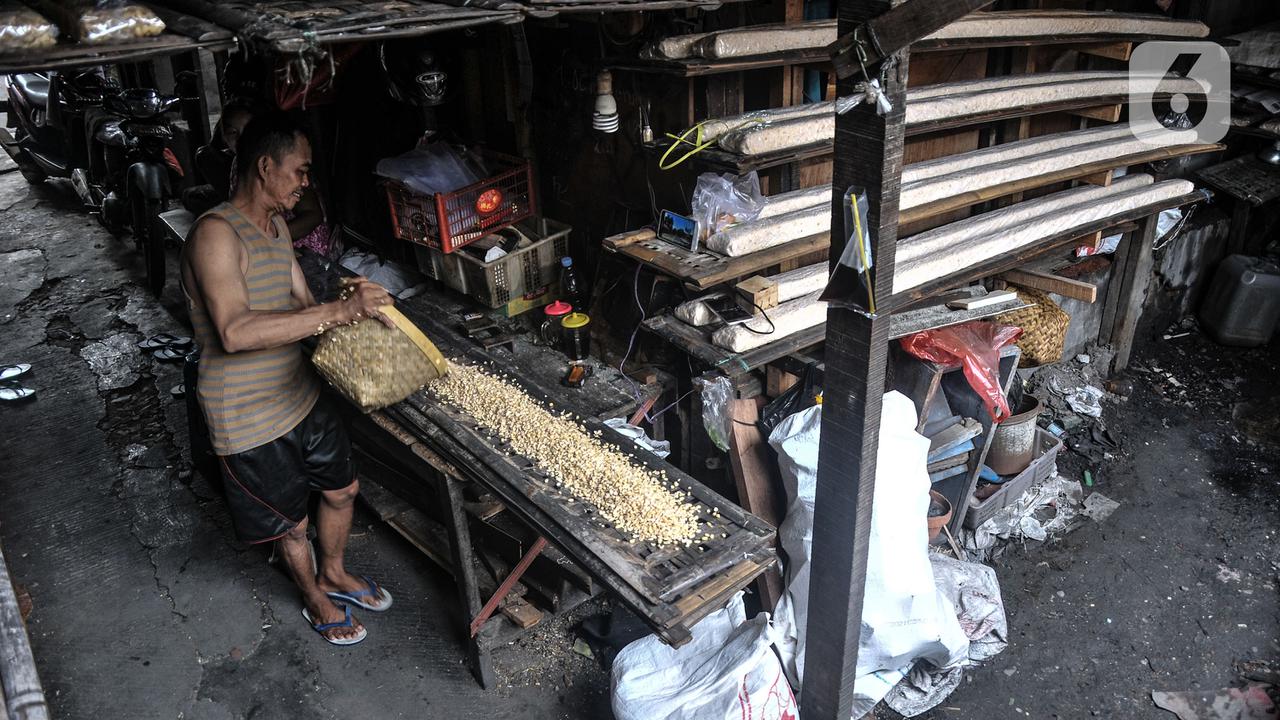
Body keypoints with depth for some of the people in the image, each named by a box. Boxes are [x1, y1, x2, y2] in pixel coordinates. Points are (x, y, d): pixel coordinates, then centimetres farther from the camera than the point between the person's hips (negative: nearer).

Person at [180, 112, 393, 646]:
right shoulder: (215, 234, -26)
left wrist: (351, 304, -13)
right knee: (292, 522, 14)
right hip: (250, 417, -8)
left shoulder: (276, 225, 4)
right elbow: (235, 331, -38)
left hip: (301, 392, 8)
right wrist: (340, 311, -39)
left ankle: (333, 573, 49)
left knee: (342, 489, 22)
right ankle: (317, 601, 41)